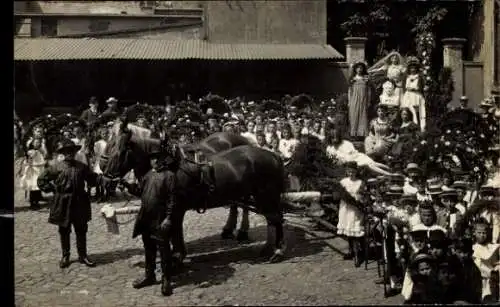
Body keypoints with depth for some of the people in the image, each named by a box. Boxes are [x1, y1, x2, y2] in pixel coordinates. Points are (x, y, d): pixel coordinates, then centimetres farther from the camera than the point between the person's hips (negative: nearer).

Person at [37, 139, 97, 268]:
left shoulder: (82, 167, 1)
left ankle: (82, 255, 19)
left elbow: (92, 180, 12)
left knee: (81, 230, 8)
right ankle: (65, 256, 23)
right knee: (64, 231, 10)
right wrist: (52, 189, -2)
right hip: (63, 203, -2)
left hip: (79, 202, 2)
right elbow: (41, 179, 3)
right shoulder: (56, 167, -5)